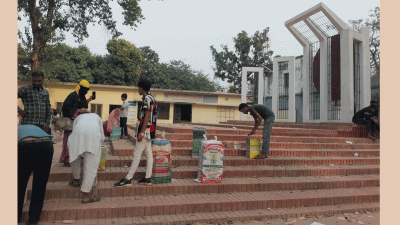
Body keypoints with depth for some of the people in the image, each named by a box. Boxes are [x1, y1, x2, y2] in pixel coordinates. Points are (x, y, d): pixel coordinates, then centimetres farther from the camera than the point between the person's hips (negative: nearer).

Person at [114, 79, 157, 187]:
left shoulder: (147, 98, -13)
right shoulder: (152, 98, 17)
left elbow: (147, 116, -20)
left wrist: (141, 133, -22)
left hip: (145, 130, -10)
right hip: (150, 131, 10)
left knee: (137, 155, -8)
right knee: (149, 154, 9)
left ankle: (128, 179, -5)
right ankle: (147, 178, 14)